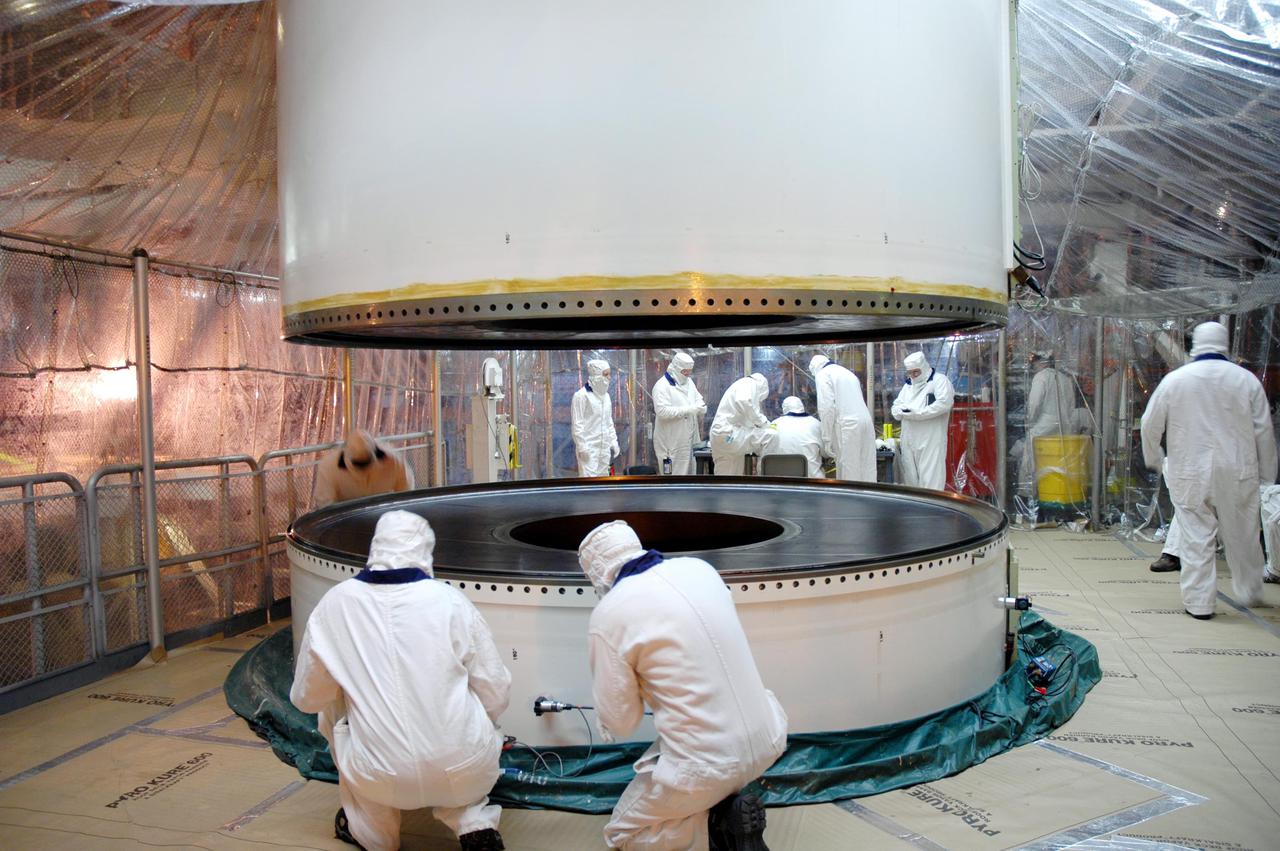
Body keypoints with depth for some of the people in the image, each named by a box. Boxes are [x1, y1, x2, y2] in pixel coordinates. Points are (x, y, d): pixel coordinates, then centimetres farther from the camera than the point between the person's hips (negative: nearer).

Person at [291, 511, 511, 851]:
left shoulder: (335, 603, -3)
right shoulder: (451, 600, -6)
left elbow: (306, 698, 9)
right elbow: (495, 696, -1)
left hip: (382, 781, 0)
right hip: (467, 775, 0)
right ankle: (472, 820, 11)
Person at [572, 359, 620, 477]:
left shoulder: (605, 395, 13)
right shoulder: (581, 395, -11)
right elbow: (577, 424, -13)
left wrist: (613, 441, 12)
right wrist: (582, 447, -16)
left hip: (604, 447, 8)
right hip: (589, 447, -8)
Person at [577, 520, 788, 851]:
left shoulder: (609, 613, -13)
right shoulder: (699, 568, 3)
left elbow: (619, 721, -3)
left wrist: (608, 728, 19)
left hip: (710, 764, -7)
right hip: (768, 740, 7)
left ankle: (723, 823, 0)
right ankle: (722, 801, 17)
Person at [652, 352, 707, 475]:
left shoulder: (689, 382, 14)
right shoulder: (662, 385, -11)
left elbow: (699, 399, 15)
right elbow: (662, 411, -21)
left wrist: (701, 407, -10)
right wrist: (688, 410, -25)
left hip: (689, 440, 7)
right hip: (672, 442, -7)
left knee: (689, 472, 10)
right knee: (673, 473, -5)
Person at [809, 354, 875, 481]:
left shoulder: (822, 374, 3)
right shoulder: (847, 372, 26)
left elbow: (827, 407, -8)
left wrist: (826, 439, -7)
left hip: (846, 426, -7)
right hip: (866, 422, 7)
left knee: (848, 472, -4)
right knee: (866, 472, 7)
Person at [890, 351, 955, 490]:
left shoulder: (939, 380, 0)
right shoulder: (908, 385, 21)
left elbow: (944, 403, -16)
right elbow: (895, 408, 16)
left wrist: (917, 412, -14)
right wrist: (904, 410, -8)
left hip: (931, 441, -6)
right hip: (909, 441, 6)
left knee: (930, 479, -9)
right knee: (910, 478, 6)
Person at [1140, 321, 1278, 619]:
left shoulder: (1174, 379, -2)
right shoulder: (1246, 379, 0)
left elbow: (1150, 425, 3)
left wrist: (1154, 459, 19)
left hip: (1190, 474, -1)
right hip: (1238, 473, 2)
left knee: (1196, 538, 2)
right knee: (1243, 536, 16)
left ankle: (1199, 602, 5)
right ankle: (1249, 593, 33)